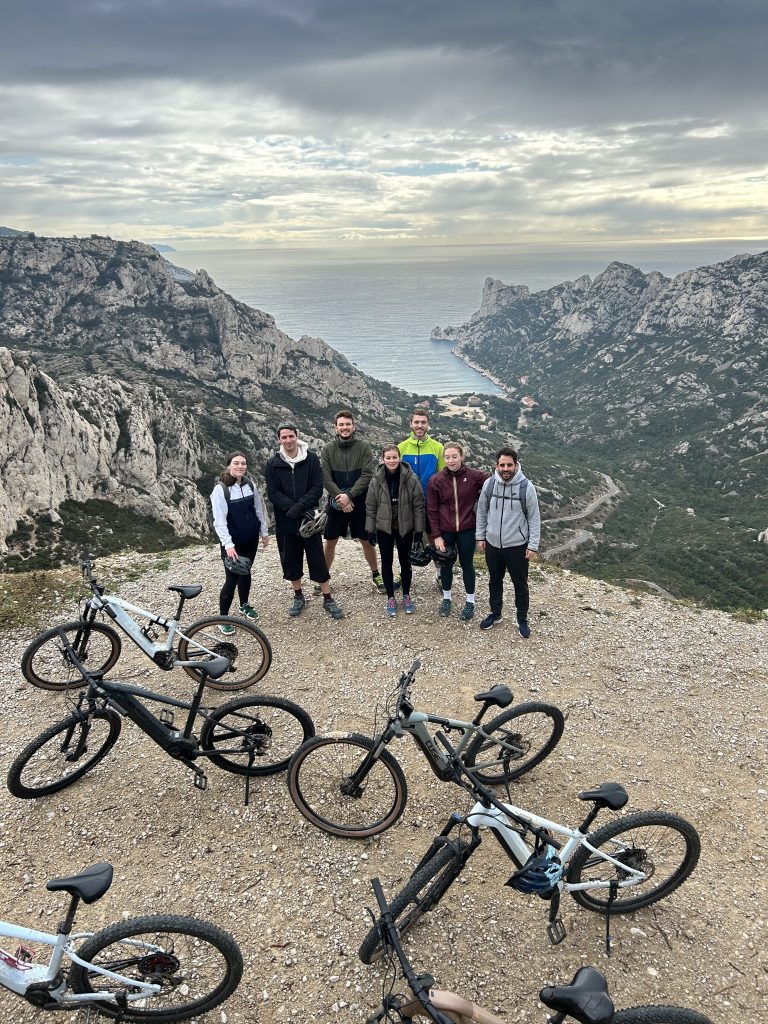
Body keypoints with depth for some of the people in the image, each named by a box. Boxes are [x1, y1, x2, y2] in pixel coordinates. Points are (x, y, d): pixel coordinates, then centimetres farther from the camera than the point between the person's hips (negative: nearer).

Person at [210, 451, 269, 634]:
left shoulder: (250, 484, -1)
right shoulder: (220, 489, -17)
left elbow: (259, 510, 10)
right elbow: (219, 521, -19)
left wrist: (264, 532, 13)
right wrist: (228, 545, -24)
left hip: (251, 538, 5)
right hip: (232, 541, -5)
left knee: (246, 572, 18)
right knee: (232, 578, -3)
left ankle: (244, 605, 39)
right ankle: (223, 618, 10)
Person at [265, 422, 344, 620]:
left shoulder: (311, 459, -4)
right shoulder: (273, 464, -1)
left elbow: (317, 488, -8)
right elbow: (273, 493, -6)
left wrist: (300, 506, -21)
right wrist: (293, 508, -19)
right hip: (285, 521, 2)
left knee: (317, 558, 1)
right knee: (290, 559, 11)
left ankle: (328, 599, 12)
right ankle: (298, 596, 28)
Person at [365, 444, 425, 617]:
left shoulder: (411, 478, -13)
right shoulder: (377, 479, -9)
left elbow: (418, 505, -7)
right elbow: (370, 507, -1)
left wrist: (419, 529, -5)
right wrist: (370, 530, -1)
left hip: (405, 528, -1)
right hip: (384, 528, 1)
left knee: (405, 561, 13)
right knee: (387, 562, 10)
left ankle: (406, 595, 30)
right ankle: (390, 597, 24)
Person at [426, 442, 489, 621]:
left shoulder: (475, 476, -11)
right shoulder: (436, 480, -8)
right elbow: (431, 510, -5)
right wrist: (436, 536, -8)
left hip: (467, 530, -1)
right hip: (445, 531, 1)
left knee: (467, 564, 12)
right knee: (446, 564, 15)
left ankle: (470, 602, 27)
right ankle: (446, 598, 34)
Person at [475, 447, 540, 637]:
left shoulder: (526, 486, -14)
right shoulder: (489, 484, -6)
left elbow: (534, 518, -8)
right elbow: (482, 512, 6)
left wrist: (533, 545, -9)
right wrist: (480, 536, 7)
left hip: (517, 545, -3)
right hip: (493, 544, 3)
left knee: (520, 584, 11)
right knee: (494, 581, 19)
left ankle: (522, 619, 28)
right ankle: (495, 613, 38)